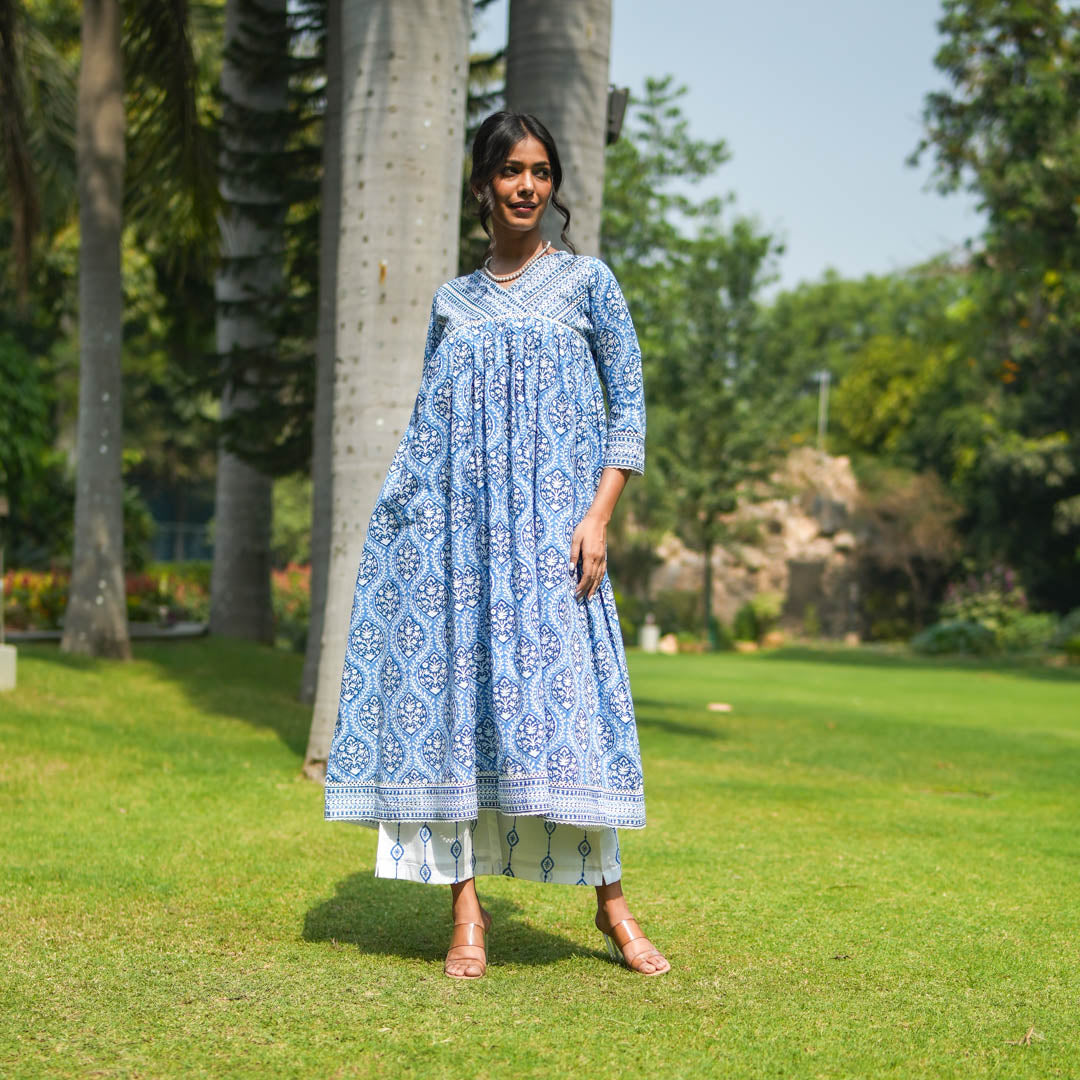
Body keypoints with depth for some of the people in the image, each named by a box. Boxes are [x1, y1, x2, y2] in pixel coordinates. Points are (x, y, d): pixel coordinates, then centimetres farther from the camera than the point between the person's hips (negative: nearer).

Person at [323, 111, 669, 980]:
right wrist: (399, 522, 7)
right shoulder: (453, 303, 16)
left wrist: (598, 517, -8)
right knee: (450, 688, -4)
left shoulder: (586, 282, 8)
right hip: (458, 519, 3)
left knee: (557, 689, -9)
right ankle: (466, 908, 0)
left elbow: (629, 405, 3)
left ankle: (610, 900, 2)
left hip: (548, 520, -3)